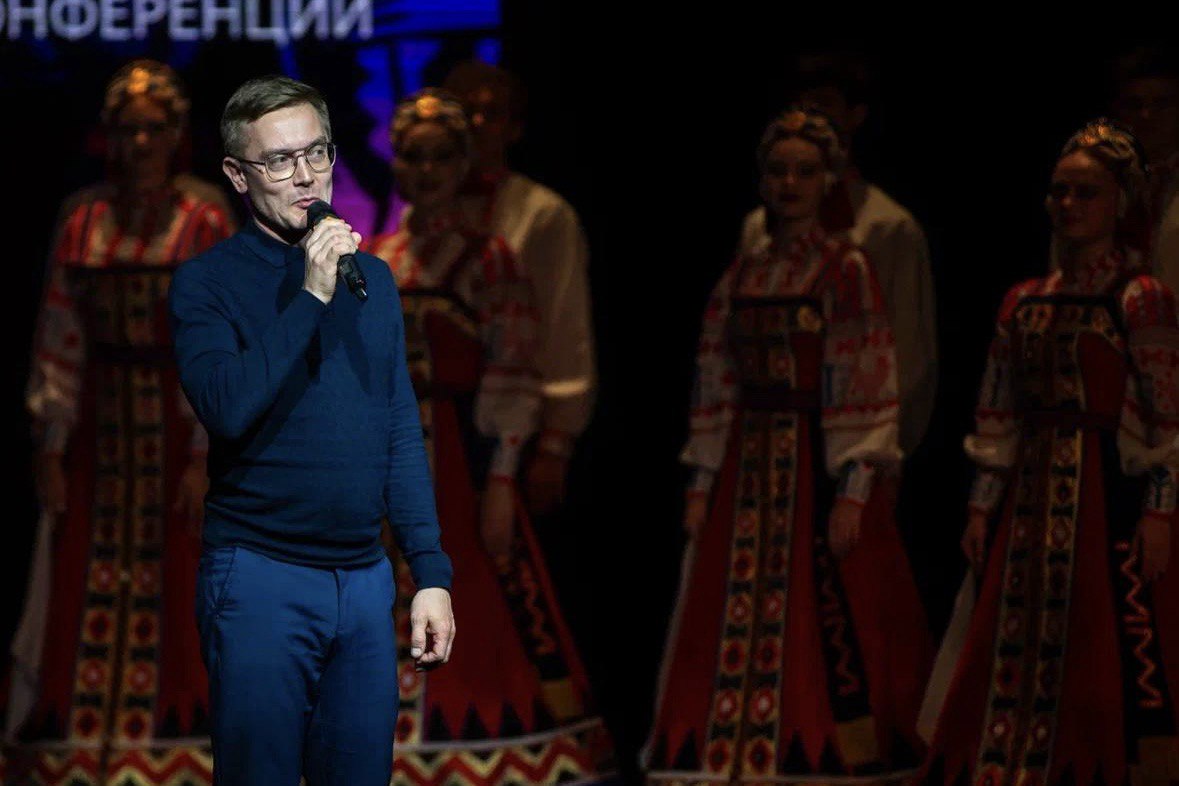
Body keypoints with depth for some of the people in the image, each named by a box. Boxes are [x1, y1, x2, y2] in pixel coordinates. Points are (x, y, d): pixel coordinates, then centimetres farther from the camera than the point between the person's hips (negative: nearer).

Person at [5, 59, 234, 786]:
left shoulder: (206, 223, -4)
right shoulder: (83, 222, 4)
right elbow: (59, 339, 4)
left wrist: (206, 455, -11)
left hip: (174, 426, -2)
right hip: (97, 427, 3)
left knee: (172, 585, 1)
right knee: (77, 587, 3)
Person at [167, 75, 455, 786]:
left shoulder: (371, 278, 11)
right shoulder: (209, 282, -4)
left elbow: (402, 437, 13)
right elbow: (227, 407, -20)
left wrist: (432, 572, 7)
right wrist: (311, 298, -21)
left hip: (365, 579, 4)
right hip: (260, 577, -4)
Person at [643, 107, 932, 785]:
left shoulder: (847, 270, -2)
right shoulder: (744, 275, 12)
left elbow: (867, 386, -8)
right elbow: (717, 383, 12)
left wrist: (853, 492, -16)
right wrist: (703, 486, 6)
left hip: (818, 468, -5)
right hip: (747, 473, 5)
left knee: (823, 629, -6)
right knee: (738, 628, 1)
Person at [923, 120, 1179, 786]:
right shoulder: (1027, 301, 12)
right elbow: (999, 413, 13)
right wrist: (983, 506, 9)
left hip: (1110, 493, -6)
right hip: (1032, 497, 6)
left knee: (1116, 654, -7)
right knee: (1016, 650, 6)